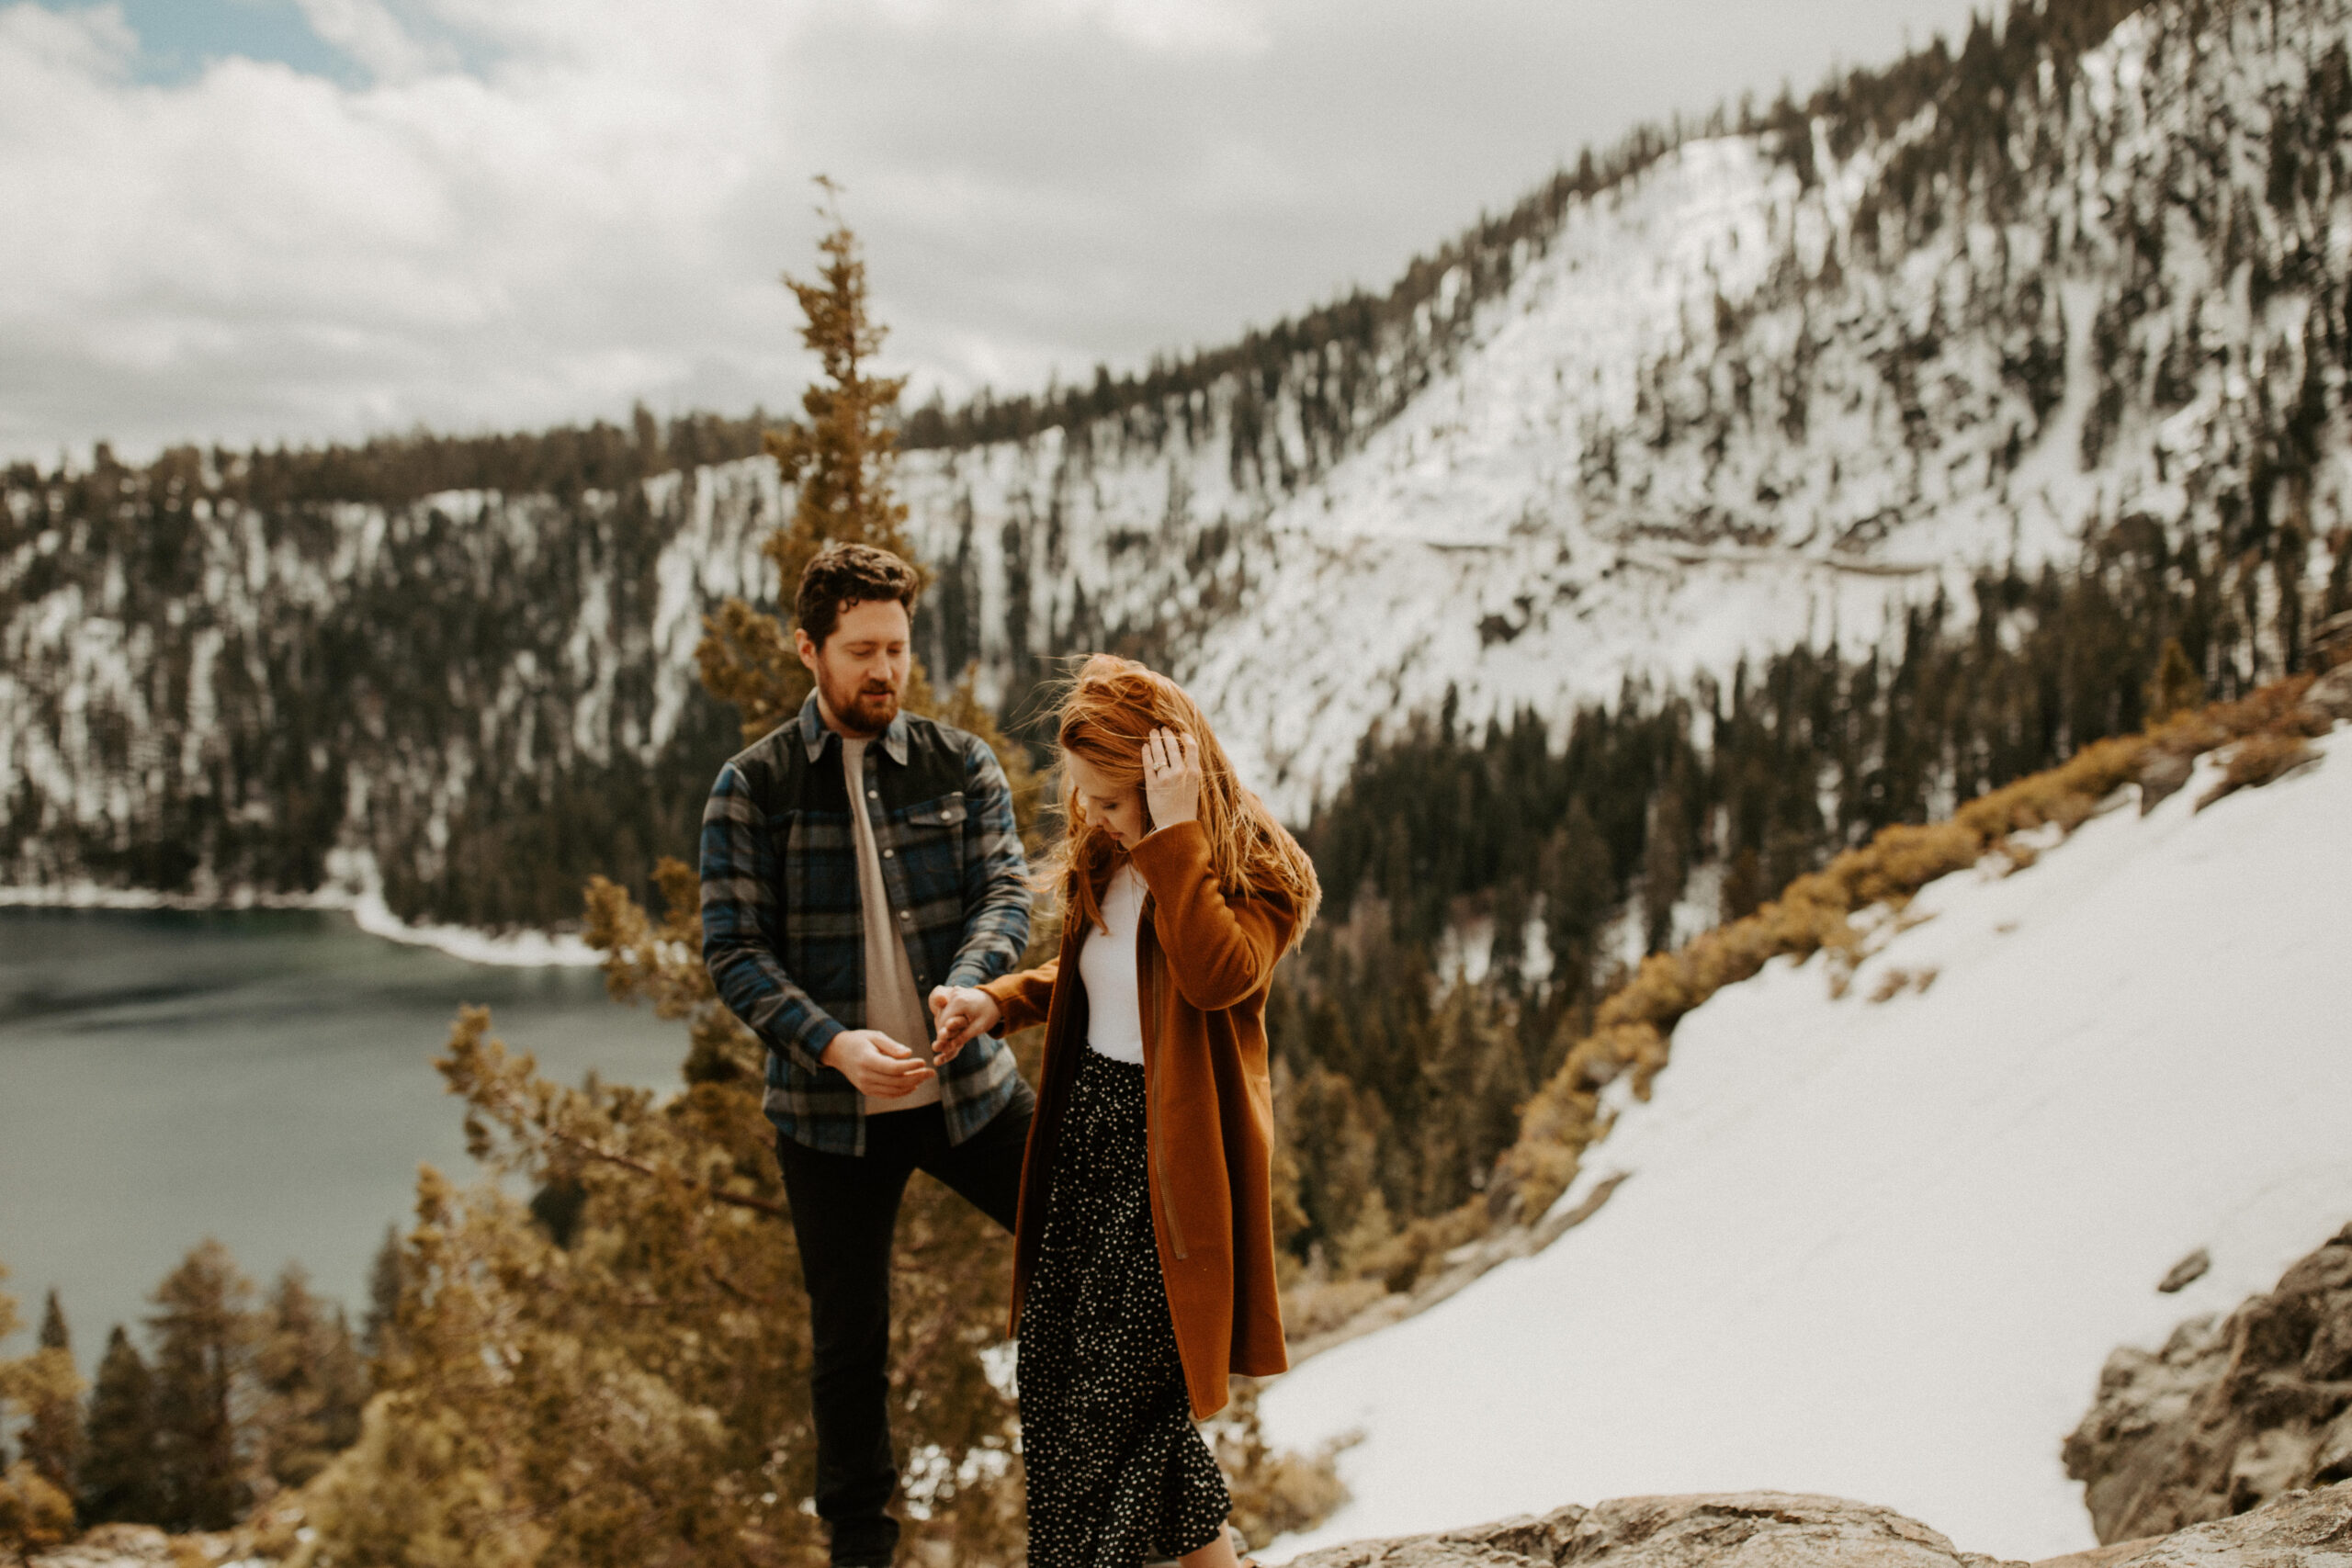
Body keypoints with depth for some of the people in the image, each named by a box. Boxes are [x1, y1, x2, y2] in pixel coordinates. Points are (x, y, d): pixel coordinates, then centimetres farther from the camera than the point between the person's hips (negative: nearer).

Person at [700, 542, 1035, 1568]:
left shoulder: (960, 765, 3)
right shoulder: (752, 789, -3)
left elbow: (1005, 890, -9)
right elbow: (733, 951, -8)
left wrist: (967, 985, -31)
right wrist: (832, 1044, -24)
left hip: (969, 1088, 2)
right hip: (828, 1109, -1)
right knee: (848, 1339, 10)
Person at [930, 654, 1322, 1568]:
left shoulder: (1261, 873, -13)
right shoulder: (1106, 861, 9)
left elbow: (1217, 977, -32)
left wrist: (1175, 836, -31)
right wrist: (999, 1003, 7)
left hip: (1171, 1157, -8)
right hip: (1086, 1136, 8)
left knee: (1114, 1402, -3)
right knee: (1051, 1376, 13)